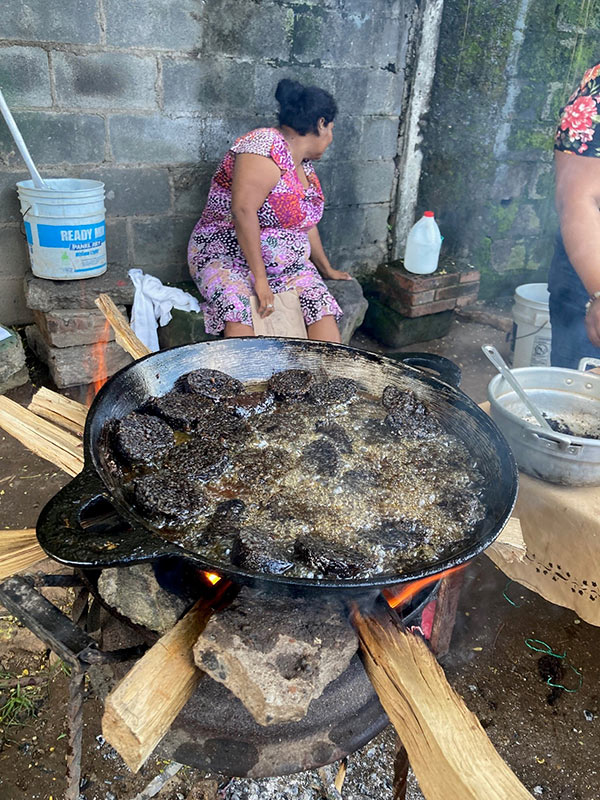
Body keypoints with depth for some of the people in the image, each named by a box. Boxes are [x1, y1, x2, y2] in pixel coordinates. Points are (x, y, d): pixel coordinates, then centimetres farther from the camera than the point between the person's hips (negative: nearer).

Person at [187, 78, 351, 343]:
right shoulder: (267, 145, -15)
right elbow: (243, 210, -25)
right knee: (238, 307, -36)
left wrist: (327, 269, 30)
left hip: (288, 265, 7)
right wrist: (260, 279, -26)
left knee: (322, 304, -20)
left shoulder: (305, 165, 13)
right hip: (227, 259, -6)